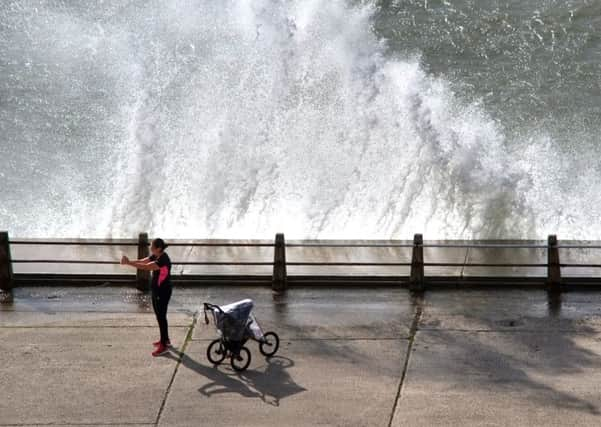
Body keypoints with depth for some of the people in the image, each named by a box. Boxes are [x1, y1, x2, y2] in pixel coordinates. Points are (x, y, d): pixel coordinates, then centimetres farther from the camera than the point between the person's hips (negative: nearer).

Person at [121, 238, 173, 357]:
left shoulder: (163, 260, -26)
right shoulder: (155, 256, 4)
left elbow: (145, 267, -32)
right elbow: (141, 261, 3)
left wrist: (128, 263, -30)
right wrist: (128, 261, -14)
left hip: (163, 292, -10)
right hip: (156, 290, 10)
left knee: (161, 317, -3)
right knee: (159, 315, 19)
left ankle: (164, 346, 3)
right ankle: (165, 339, 34)